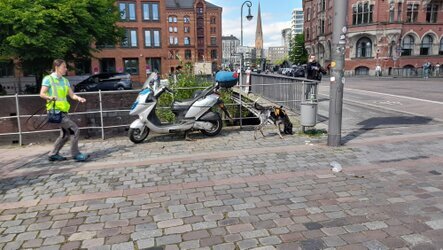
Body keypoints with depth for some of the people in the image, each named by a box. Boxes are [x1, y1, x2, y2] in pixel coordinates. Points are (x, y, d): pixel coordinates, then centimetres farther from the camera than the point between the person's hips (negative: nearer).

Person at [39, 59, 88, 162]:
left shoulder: (65, 80, 16)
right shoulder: (48, 79, -5)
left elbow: (71, 94, 10)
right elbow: (42, 94, -12)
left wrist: (79, 98, -10)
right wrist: (50, 97, -32)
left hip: (63, 111, 8)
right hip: (55, 111, -8)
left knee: (65, 134, 16)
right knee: (75, 130, -14)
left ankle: (53, 154, 28)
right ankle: (75, 154, -7)